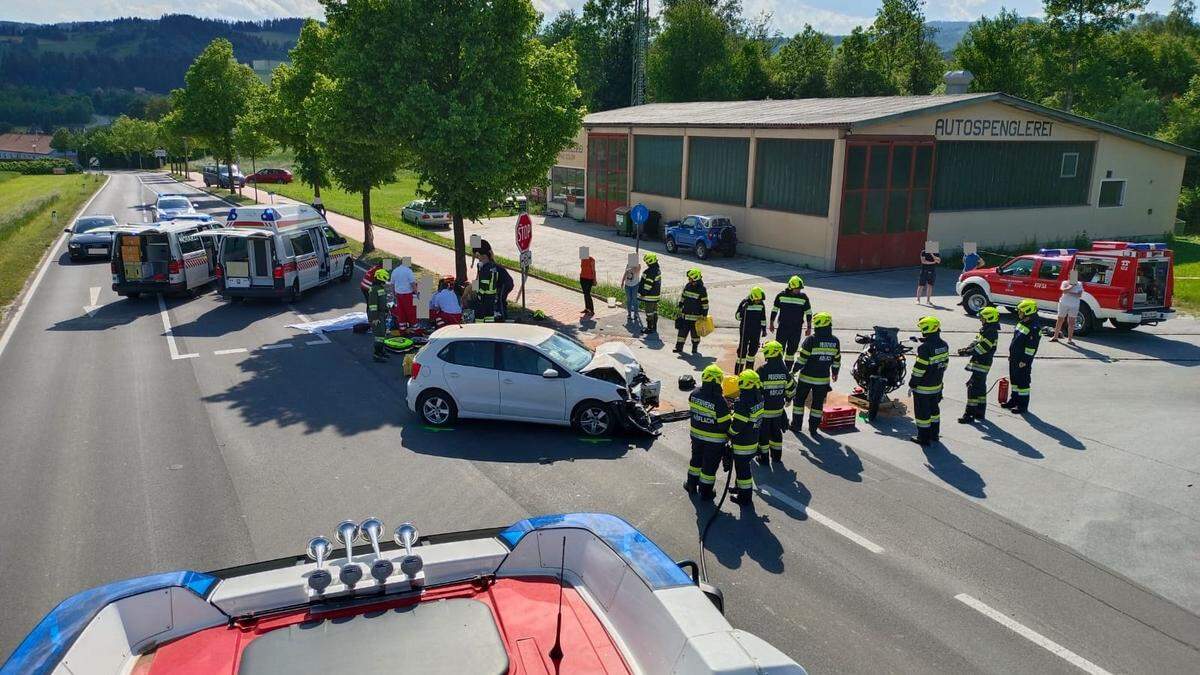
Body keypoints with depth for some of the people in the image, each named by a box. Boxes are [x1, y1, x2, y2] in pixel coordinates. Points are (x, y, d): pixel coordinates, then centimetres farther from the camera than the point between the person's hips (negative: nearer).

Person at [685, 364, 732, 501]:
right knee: (710, 465, 13)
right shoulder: (720, 401, -28)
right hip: (714, 441, -5)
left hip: (696, 435, 5)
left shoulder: (694, 395, -12)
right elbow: (725, 423, -22)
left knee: (696, 460, 26)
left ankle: (692, 485, 41)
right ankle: (705, 492, 27)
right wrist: (731, 436, -4)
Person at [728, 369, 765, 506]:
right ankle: (740, 487, 44)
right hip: (753, 440, 8)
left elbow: (737, 425, -24)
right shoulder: (758, 399, -4)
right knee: (744, 465, 26)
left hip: (742, 444, -8)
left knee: (742, 469, 7)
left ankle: (745, 497, 19)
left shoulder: (742, 403, -29)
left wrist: (729, 433, -5)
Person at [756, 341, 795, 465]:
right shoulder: (784, 370, -6)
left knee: (763, 432, 9)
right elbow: (791, 388, 5)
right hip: (778, 408, 5)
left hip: (763, 408, -4)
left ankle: (764, 457, 15)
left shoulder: (762, 370, -20)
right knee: (776, 431, 21)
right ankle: (777, 455, 31)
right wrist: (789, 398, 24)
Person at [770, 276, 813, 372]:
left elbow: (808, 313, 6)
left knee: (792, 349, 7)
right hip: (783, 327, -1)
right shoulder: (781, 295, -4)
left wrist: (809, 327, 5)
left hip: (797, 329, 1)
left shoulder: (804, 297, -2)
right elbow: (774, 310, 6)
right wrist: (772, 324, 8)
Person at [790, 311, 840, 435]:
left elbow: (802, 359, -14)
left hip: (806, 377, -3)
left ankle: (797, 425, 19)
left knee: (799, 400, 13)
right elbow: (837, 360, 8)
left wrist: (794, 371, -2)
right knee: (818, 403, 12)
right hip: (823, 378, 3)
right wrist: (835, 373, 23)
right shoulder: (835, 341, -2)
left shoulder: (811, 340, -16)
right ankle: (813, 428, 14)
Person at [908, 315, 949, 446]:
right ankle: (934, 434, 33)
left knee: (922, 412, 3)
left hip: (923, 387, -8)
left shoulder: (925, 348, -25)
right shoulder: (944, 345, 1)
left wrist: (912, 383, -11)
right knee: (934, 409, 22)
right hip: (937, 385, 8)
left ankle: (923, 438, 11)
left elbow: (919, 368, -22)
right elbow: (945, 362, 11)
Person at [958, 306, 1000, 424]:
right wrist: (967, 348, -3)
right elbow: (976, 342, 14)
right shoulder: (985, 330, 12)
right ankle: (980, 412, 27)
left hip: (981, 365, -10)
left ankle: (969, 414, -7)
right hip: (979, 363, 10)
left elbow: (980, 349, -24)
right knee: (980, 388, 17)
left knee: (973, 388, -10)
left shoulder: (991, 333, -20)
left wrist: (966, 352, -18)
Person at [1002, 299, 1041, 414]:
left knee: (1023, 381, 0)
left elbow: (1031, 347, -21)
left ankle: (1023, 405, 8)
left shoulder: (1034, 328, -19)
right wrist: (1011, 355, 21)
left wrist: (1024, 361, -20)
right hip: (1014, 358, 9)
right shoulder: (1021, 323, 10)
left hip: (1023, 360, -9)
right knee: (1014, 379, 18)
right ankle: (1014, 400, 31)